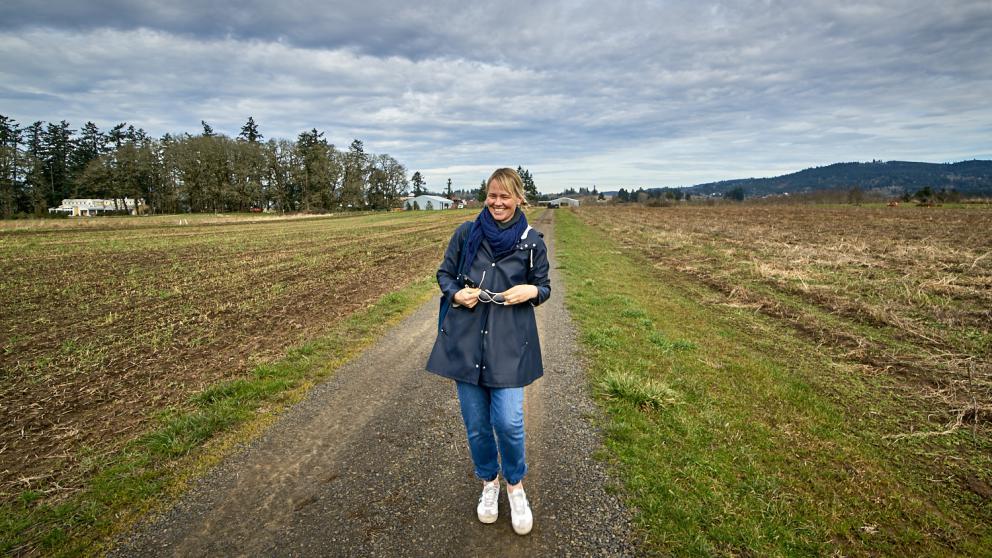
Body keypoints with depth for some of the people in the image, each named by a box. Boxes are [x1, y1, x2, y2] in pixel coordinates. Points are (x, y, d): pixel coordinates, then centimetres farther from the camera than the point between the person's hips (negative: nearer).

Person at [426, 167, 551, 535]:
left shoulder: (532, 241, 1)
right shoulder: (466, 233, 3)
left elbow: (543, 287, 9)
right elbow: (444, 274, 11)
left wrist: (531, 291, -14)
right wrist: (457, 293, -10)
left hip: (509, 340, -1)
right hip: (466, 338, 2)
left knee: (508, 421, -7)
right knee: (475, 423, 9)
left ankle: (515, 485, 25)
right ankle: (489, 482, 38)